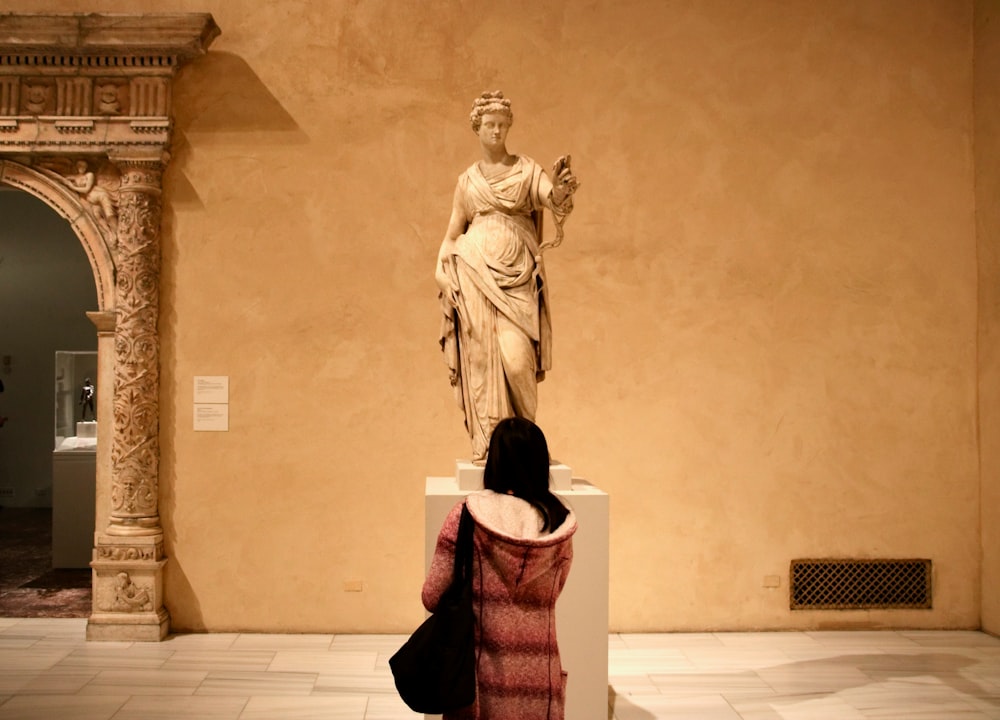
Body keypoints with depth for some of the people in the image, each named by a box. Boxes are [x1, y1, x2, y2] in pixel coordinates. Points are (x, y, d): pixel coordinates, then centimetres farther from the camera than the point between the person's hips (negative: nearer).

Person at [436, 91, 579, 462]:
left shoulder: (527, 170, 10)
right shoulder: (467, 180, 16)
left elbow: (551, 197, -9)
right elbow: (453, 233, 18)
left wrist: (562, 188, -32)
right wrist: (442, 269, 2)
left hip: (516, 272, -2)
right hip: (475, 271, 2)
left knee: (515, 355, -14)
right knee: (482, 355, -4)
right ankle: (486, 443, 1)